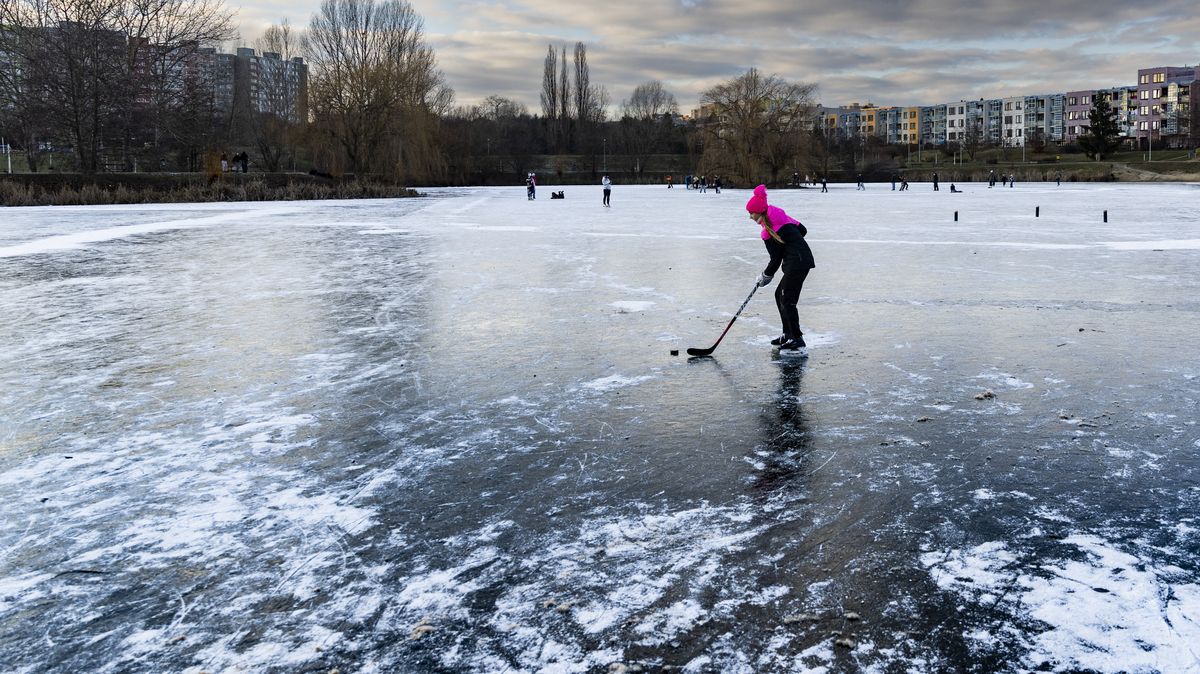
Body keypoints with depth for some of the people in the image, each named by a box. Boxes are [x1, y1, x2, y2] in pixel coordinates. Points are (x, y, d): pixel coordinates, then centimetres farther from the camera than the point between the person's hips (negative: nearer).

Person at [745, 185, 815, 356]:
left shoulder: (768, 232, -12)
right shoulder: (781, 216, 13)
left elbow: (776, 260, -9)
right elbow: (802, 230, 21)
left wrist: (766, 276, 7)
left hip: (797, 263, -10)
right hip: (803, 258, 10)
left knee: (787, 301, -9)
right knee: (780, 294, 19)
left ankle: (798, 344, -12)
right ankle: (788, 335, 26)